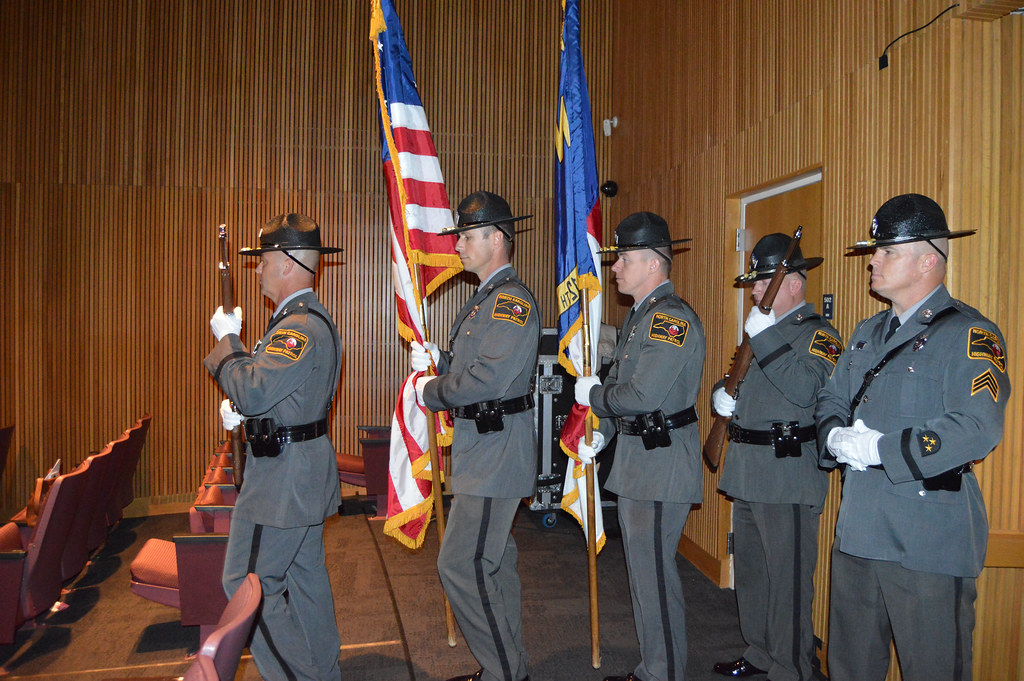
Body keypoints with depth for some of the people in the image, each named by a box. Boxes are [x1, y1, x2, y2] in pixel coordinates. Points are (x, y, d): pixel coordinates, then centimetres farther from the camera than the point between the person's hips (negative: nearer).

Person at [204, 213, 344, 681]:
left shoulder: (299, 326, -22)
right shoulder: (309, 319, 13)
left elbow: (251, 391, -27)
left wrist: (227, 339, -12)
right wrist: (241, 411, 6)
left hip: (282, 477, -11)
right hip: (306, 469, 11)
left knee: (246, 583, 0)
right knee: (305, 577, 18)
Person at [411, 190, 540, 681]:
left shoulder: (512, 301, -17)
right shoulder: (488, 298, 16)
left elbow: (491, 378, -26)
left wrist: (431, 393, -13)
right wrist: (437, 359, 3)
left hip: (495, 452, -10)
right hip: (482, 447, 10)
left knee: (461, 565, -6)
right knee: (494, 562, 17)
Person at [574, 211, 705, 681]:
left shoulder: (673, 318, -19)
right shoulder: (641, 315, 14)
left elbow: (642, 396, -26)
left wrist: (593, 395, -10)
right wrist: (601, 432, 8)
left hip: (661, 466, -10)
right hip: (634, 462, 11)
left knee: (654, 573, -1)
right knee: (641, 568, 19)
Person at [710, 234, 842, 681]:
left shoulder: (819, 334, -9)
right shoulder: (760, 330, 17)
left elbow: (806, 389, -26)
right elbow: (737, 382, 25)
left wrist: (766, 337, -27)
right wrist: (722, 397, 2)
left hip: (788, 477, -9)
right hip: (748, 474, 9)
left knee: (787, 580, 0)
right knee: (749, 573, 19)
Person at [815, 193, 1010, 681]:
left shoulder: (969, 335, -11)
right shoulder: (868, 333, 14)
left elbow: (978, 430, -23)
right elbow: (831, 401, 17)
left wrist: (879, 449, -22)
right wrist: (838, 438, -6)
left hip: (929, 544, -7)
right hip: (858, 531, 7)